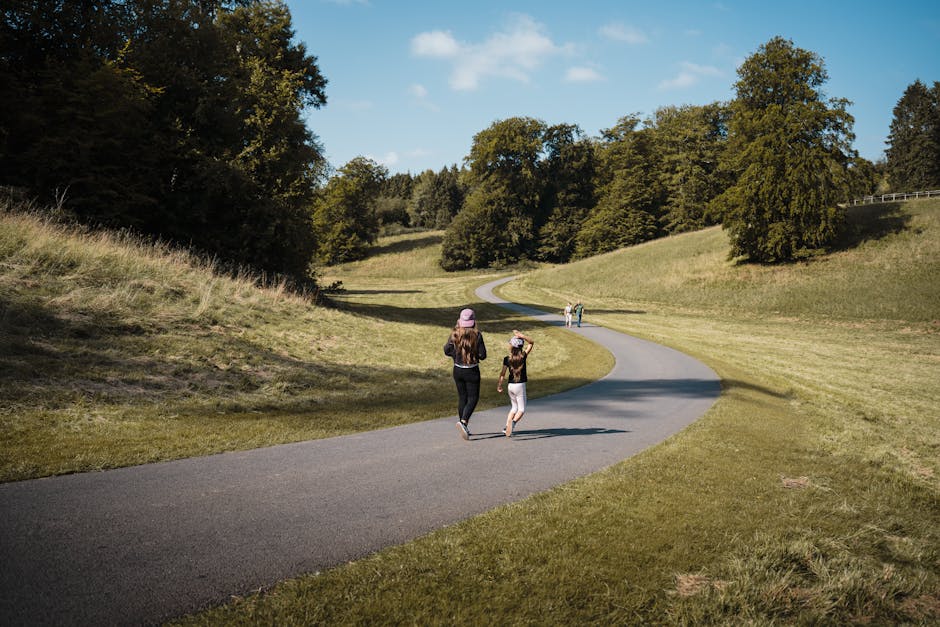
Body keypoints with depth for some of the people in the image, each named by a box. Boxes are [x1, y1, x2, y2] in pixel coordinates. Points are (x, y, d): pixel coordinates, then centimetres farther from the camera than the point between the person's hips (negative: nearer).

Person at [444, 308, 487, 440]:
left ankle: (464, 428, 21)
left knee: (462, 398, 15)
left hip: (457, 370, 4)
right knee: (473, 398, 5)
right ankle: (463, 421, -17)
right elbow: (482, 355, -13)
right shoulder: (477, 335, -14)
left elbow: (447, 350, -4)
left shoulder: (455, 334, -6)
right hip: (472, 371, -4)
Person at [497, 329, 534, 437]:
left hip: (510, 385, 3)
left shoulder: (507, 359, -6)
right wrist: (521, 336, -13)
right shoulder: (523, 356, -9)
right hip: (520, 385, -3)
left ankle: (507, 427, 13)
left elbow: (503, 373, -4)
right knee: (521, 409, 3)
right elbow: (531, 343, -2)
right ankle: (513, 422, -23)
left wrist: (499, 385, 8)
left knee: (514, 408, 21)